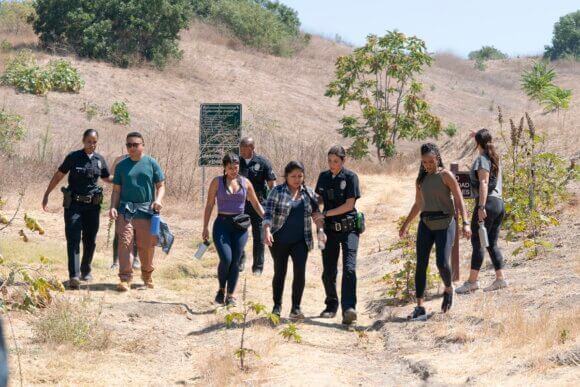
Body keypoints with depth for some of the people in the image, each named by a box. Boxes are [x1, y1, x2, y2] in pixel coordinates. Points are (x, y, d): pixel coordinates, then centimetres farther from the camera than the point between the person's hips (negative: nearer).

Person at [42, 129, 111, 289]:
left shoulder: (100, 160, 5)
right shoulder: (73, 157, -4)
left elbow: (107, 178, 21)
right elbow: (58, 175, 3)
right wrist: (46, 195, 3)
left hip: (93, 205, 3)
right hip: (74, 204, -3)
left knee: (90, 240, 11)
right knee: (73, 240, -12)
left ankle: (85, 270, 30)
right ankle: (74, 276, -19)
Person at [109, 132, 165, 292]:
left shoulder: (151, 163, 5)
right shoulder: (121, 165, 9)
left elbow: (161, 186, 6)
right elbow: (116, 190, 12)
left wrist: (158, 200, -13)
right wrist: (113, 207, -3)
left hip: (146, 210, -1)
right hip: (125, 210, 1)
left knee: (146, 245, 6)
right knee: (125, 243, -11)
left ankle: (147, 275, 28)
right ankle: (125, 278, -11)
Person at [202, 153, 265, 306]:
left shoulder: (245, 182, 9)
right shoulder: (217, 182, 4)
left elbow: (256, 204, 16)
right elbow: (209, 205, 4)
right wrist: (205, 227, 0)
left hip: (240, 225, 2)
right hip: (222, 224, -2)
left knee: (235, 261, 0)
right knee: (226, 259, -15)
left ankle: (231, 295, 9)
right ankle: (221, 290, 8)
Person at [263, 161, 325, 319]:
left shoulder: (308, 192, 6)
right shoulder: (277, 192, -4)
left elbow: (316, 213, 7)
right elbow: (268, 213, -10)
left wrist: (320, 230, -9)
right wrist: (267, 231, -25)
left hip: (300, 241, 2)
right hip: (279, 240, -2)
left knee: (300, 271, -11)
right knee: (280, 272, 7)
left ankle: (296, 308, -5)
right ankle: (277, 306, 21)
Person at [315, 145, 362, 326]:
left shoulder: (350, 177, -7)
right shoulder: (324, 177, 8)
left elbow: (349, 205, -12)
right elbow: (319, 201, 17)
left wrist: (326, 213, -14)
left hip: (348, 228, -4)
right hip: (330, 229, 4)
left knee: (349, 268, -17)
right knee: (328, 271, 7)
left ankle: (348, 309, -25)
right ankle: (332, 305, 27)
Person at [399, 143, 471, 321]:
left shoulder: (446, 175, -5)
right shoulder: (421, 179, 11)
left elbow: (459, 200, -10)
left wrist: (465, 223, -21)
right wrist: (406, 224, 27)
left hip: (445, 224, -5)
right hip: (426, 224, 5)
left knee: (442, 263, -14)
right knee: (421, 265, -5)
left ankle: (448, 289, 20)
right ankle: (420, 308, -4)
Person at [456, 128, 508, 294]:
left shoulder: (482, 159, -8)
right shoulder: (495, 158, 16)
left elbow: (484, 183, -19)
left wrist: (481, 207, -25)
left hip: (487, 202, -8)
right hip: (499, 203, 8)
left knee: (477, 242, -7)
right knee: (492, 243, 10)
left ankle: (472, 281, -10)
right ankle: (500, 278, 6)